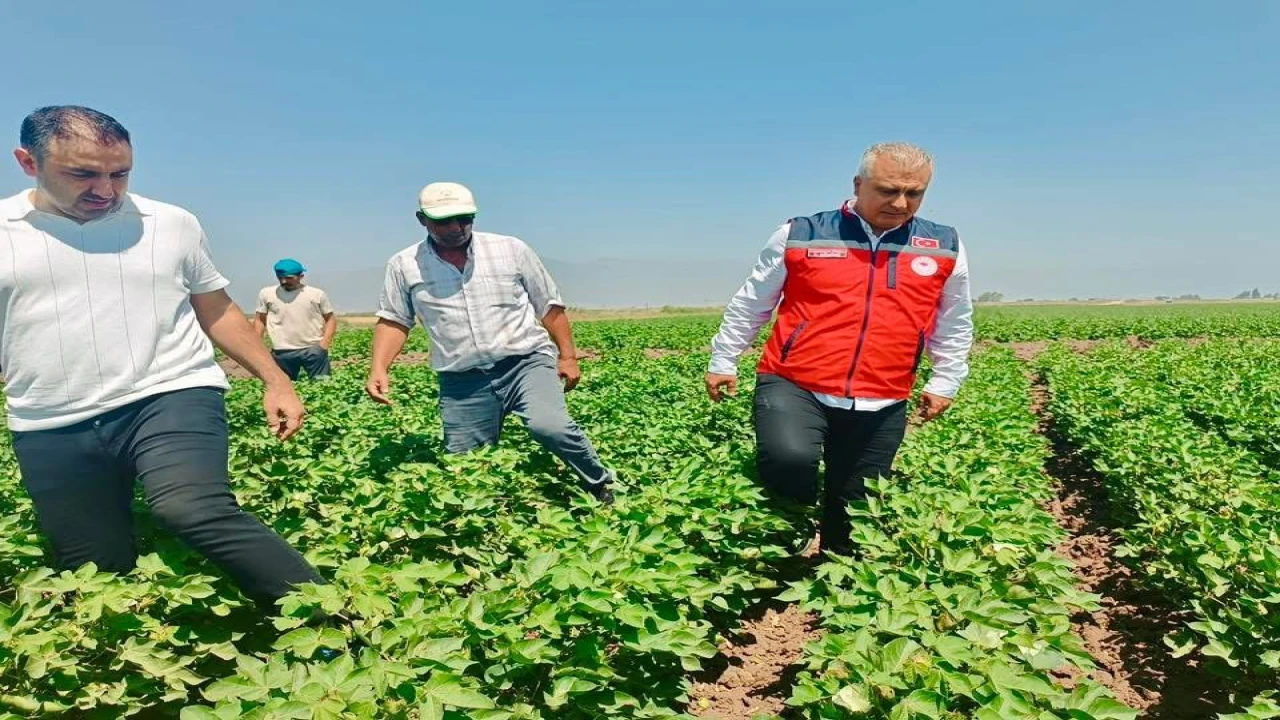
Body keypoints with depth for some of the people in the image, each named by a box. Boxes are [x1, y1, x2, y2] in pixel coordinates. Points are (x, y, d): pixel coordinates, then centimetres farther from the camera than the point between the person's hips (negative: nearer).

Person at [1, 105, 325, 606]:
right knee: (95, 572, 7)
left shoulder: (172, 224, 7)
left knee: (197, 512, -28)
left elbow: (217, 312, 14)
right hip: (53, 431, 3)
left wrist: (275, 382, 8)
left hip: (172, 398, -2)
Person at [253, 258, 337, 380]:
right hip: (282, 352, 1)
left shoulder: (317, 294, 1)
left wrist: (325, 342, -7)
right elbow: (260, 320, 12)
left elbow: (330, 318, 7)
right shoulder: (266, 293, 5)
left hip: (314, 350, -1)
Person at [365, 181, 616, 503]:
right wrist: (379, 368, -6)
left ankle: (604, 486, -3)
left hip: (526, 361, -2)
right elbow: (393, 320, 10)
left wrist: (568, 356, 5)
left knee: (550, 426, -27)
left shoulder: (511, 249, 2)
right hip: (462, 382, 3)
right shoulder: (404, 265, 4)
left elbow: (549, 306, 8)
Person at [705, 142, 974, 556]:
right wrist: (723, 362, 13)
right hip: (793, 386, -3)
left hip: (880, 406, 3)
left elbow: (955, 327, 22)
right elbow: (750, 304, 10)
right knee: (789, 459, -31)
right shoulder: (801, 235, 0)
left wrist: (945, 383, 18)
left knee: (853, 514, 12)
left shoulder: (945, 249, 7)